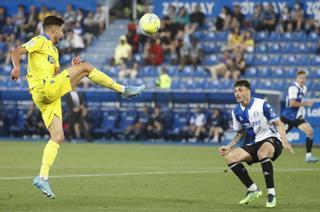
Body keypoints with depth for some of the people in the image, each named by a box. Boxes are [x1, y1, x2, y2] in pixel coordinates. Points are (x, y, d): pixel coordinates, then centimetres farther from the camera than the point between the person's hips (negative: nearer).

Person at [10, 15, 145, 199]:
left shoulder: (53, 50, 30)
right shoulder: (40, 41, 1)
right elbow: (17, 52, -13)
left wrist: (71, 68, 14)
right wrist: (17, 67, -32)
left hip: (50, 97, 10)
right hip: (44, 89, -10)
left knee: (58, 138, 5)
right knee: (86, 67, -10)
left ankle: (43, 177, 0)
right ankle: (124, 90, -5)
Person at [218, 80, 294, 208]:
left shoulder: (261, 104, -12)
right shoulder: (236, 111, 5)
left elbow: (278, 124, -10)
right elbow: (240, 133, 17)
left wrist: (284, 140, -27)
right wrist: (229, 147, 2)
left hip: (271, 140, -6)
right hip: (253, 144, 6)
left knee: (263, 151, -41)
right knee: (229, 157, -15)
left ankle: (271, 193, -32)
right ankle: (253, 190, -3)